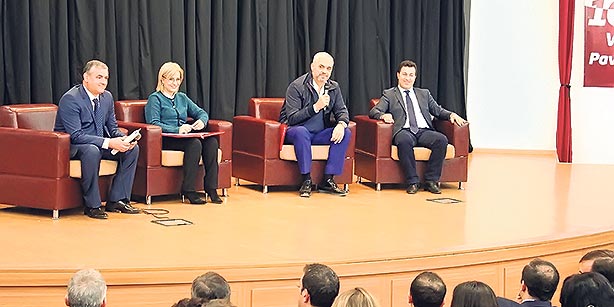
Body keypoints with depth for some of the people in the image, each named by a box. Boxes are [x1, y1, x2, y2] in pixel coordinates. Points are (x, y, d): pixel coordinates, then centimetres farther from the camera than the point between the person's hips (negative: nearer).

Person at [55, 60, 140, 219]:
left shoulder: (107, 97, 4)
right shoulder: (70, 99, -20)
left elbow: (113, 128, 10)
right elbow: (76, 135, -27)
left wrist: (124, 139, -15)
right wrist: (108, 143, -33)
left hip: (99, 143, 8)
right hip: (71, 147, -8)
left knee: (132, 149, -7)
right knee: (92, 150, -39)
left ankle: (116, 200, -4)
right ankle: (92, 205, -27)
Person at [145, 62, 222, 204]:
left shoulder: (182, 98, 24)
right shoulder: (155, 99, 3)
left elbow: (201, 113, 21)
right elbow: (153, 123, -11)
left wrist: (202, 121, -5)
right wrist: (177, 130, -23)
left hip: (185, 137, 6)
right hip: (166, 140, -6)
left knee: (211, 142, -23)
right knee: (194, 144, -34)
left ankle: (211, 188, -25)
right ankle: (188, 191, -31)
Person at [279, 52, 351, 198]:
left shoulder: (334, 87, 4)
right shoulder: (296, 87, -14)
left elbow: (342, 111, 5)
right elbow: (291, 119, -20)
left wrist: (341, 124, -19)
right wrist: (316, 107, -28)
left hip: (320, 134, 5)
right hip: (294, 131, -5)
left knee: (345, 133, -18)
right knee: (301, 131, -39)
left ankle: (327, 180, -19)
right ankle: (306, 180, -31)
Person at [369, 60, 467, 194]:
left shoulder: (424, 94, 27)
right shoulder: (389, 95, 17)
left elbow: (438, 110, 23)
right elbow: (373, 111, 5)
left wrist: (451, 115, 2)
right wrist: (383, 115, -19)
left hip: (424, 131, 3)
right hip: (404, 131, -3)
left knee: (442, 139, -29)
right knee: (404, 141, -39)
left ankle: (431, 180, -20)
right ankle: (413, 182, -28)